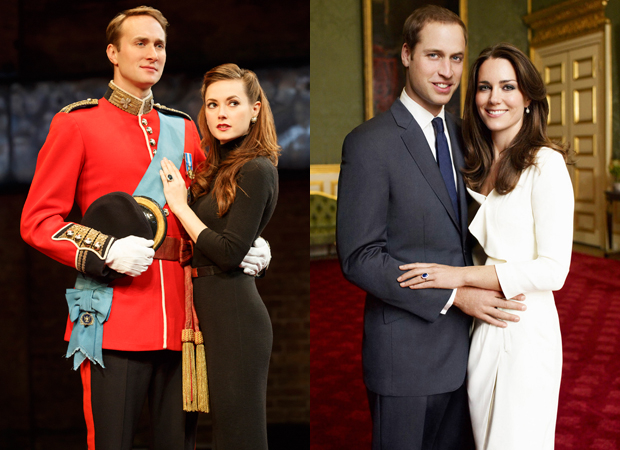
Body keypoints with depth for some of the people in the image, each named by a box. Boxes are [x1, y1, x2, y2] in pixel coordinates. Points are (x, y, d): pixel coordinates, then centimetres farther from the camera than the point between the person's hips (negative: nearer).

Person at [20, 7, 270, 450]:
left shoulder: (183, 127, 16)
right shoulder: (76, 122, 3)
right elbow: (37, 221, -2)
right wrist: (108, 251, -17)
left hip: (180, 325, 5)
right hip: (115, 325, -4)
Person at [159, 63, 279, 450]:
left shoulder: (255, 170, -13)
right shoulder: (220, 164, 15)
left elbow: (230, 253, -19)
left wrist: (180, 206, -13)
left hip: (233, 312, -9)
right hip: (210, 307, 9)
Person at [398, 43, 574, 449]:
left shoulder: (545, 164, -11)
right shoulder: (478, 167, 10)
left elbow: (553, 271, -17)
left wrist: (461, 276, -19)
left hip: (525, 329, -6)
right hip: (479, 331, 6)